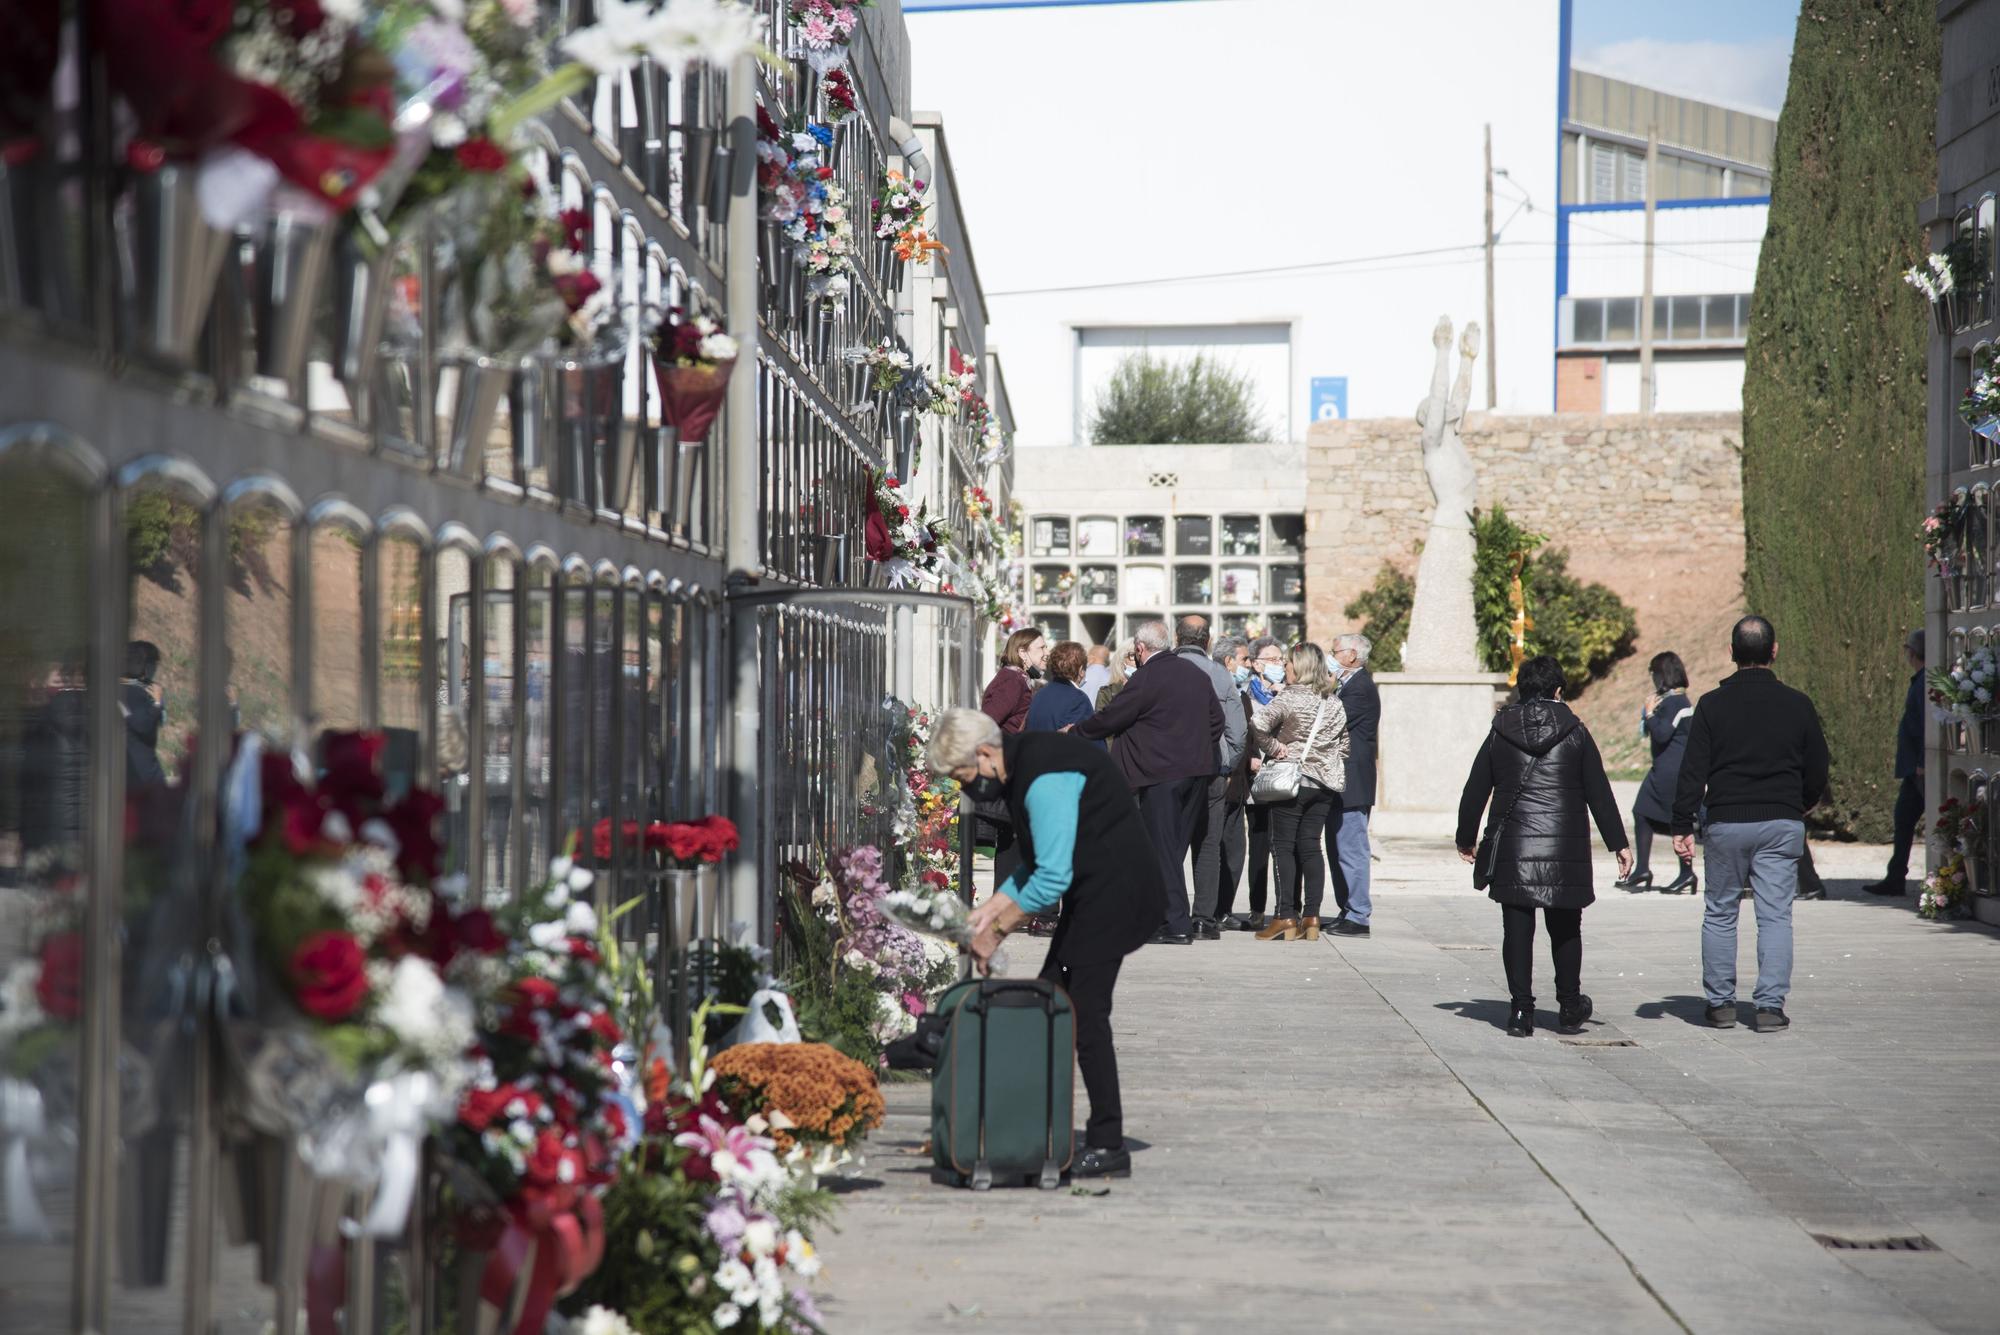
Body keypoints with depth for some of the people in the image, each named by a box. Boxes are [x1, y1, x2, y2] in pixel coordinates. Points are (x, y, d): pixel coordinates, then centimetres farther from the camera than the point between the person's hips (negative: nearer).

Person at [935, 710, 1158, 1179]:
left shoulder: (1044, 779, -23)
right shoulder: (1022, 767, 11)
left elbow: (1052, 878, -25)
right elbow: (1035, 864, 19)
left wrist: (997, 931, -15)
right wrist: (989, 910, 10)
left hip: (1115, 891, -11)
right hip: (1089, 894, 11)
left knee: (1085, 1013, -11)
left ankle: (1108, 1145, -7)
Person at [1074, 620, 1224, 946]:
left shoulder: (1145, 678, -13)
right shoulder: (1196, 673, 11)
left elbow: (1110, 718, -8)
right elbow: (1216, 719, 17)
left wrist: (1075, 733, 7)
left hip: (1160, 775, -7)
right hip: (1196, 771, 7)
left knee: (1164, 850, -3)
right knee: (1176, 847, 13)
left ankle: (1177, 924, -5)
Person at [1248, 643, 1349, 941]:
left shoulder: (1288, 698, -11)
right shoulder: (1334, 703, 8)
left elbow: (1258, 724, -25)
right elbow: (1343, 745, 15)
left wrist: (1273, 747, -12)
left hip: (1292, 780, -6)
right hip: (1325, 783, 6)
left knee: (1284, 847, 0)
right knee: (1310, 847, 9)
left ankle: (1287, 918, -5)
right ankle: (1312, 917, 5)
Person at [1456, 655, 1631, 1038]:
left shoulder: (1500, 733, 4)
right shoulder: (1575, 732, 1)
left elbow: (1474, 792, 8)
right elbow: (1599, 793, 1)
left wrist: (1466, 840, 21)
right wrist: (1618, 843, 7)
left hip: (1512, 848, 0)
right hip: (1564, 848, 0)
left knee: (1517, 929, 3)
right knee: (1565, 928, 12)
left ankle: (1521, 1010, -1)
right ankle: (1570, 1007, 18)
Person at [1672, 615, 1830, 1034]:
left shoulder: (1713, 704, -3)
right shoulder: (1797, 704, 1)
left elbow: (1693, 771, -5)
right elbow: (1818, 770, 8)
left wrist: (1683, 825, -1)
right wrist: (1800, 807, 27)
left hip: (1726, 823, -1)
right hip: (1781, 825, 1)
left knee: (1720, 914, 11)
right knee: (1775, 915, 2)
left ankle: (1720, 1002, 13)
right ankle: (1771, 1006, -4)